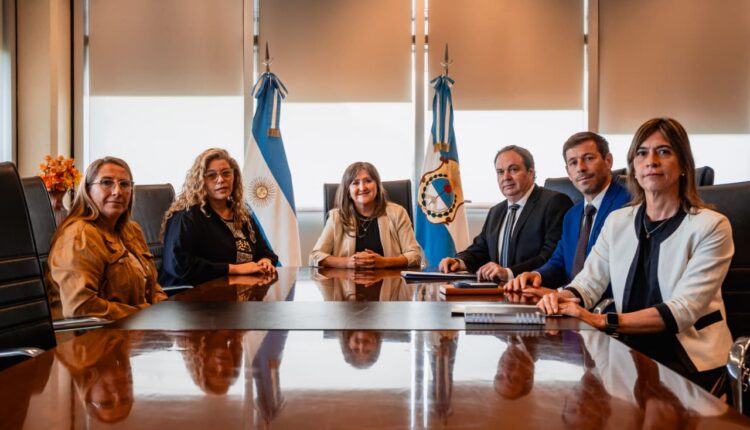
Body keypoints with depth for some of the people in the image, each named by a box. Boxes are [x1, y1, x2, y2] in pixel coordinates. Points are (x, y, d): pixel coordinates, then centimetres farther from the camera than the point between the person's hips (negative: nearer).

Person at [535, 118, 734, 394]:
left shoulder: (711, 226, -7)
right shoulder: (617, 222, 9)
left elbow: (683, 309, -17)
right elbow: (588, 282, 3)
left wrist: (605, 321, -28)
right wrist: (561, 298, -22)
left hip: (692, 360, -4)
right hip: (632, 352, 4)